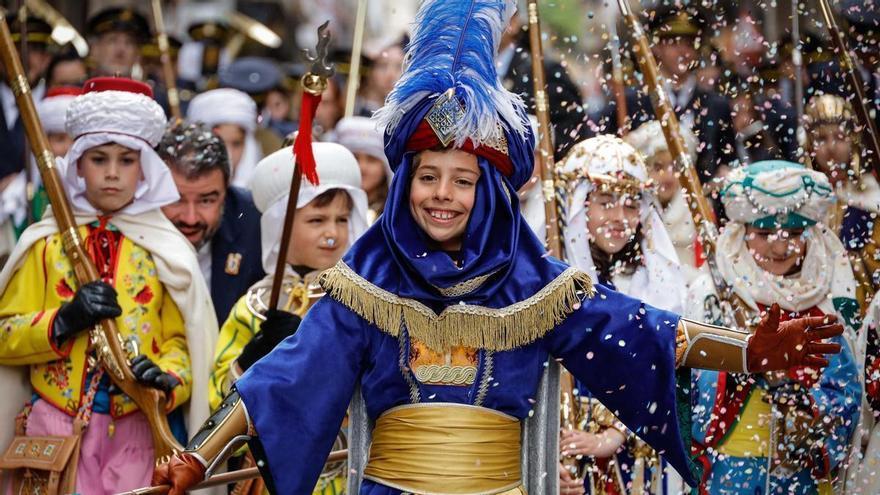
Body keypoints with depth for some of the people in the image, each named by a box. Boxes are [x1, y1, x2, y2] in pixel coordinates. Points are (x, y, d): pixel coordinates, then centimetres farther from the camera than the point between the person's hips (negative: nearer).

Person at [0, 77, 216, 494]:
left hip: (135, 431, 0)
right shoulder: (46, 242, 7)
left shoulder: (164, 250, 8)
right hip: (55, 425, 0)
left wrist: (167, 378, -16)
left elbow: (182, 339, 5)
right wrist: (63, 323, -14)